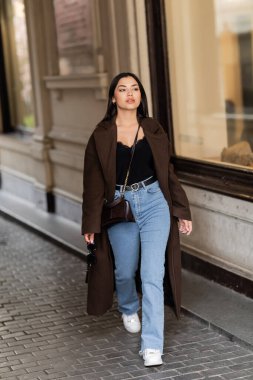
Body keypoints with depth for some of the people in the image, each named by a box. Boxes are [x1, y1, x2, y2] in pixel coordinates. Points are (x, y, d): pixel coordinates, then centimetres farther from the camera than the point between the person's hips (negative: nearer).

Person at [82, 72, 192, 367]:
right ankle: (129, 310, 49)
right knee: (125, 271, 14)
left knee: (152, 275, -9)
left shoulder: (154, 130, 5)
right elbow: (93, 182, 2)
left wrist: (182, 211, 6)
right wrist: (90, 224, 1)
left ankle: (152, 346, -7)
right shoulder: (101, 135, 0)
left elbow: (168, 173, 10)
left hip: (155, 203, 0)